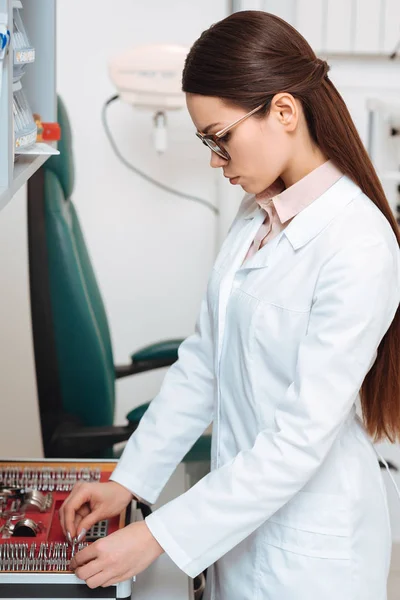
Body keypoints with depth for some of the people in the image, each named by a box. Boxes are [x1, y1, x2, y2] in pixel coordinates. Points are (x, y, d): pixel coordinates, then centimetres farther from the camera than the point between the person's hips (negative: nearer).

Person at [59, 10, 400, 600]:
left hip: (309, 536, -7)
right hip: (240, 511, 7)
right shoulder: (257, 214, 2)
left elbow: (304, 435, -25)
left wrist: (157, 537, -23)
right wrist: (128, 480, 1)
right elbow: (203, 360, 5)